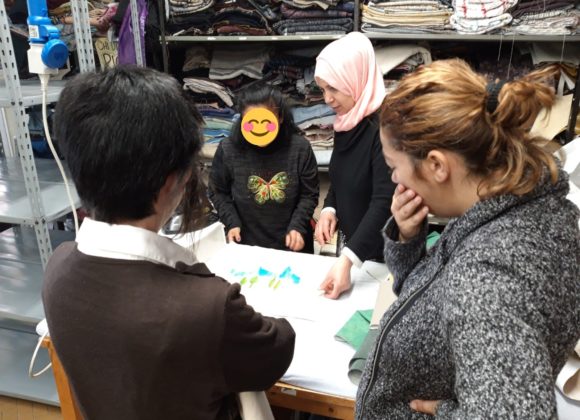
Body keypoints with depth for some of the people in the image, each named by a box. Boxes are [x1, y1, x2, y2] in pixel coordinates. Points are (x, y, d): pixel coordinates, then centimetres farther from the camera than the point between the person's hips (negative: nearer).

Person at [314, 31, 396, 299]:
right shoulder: (347, 122, 2)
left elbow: (385, 201, -30)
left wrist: (346, 260, -38)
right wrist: (329, 210, -6)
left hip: (383, 252, -7)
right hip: (353, 243, 7)